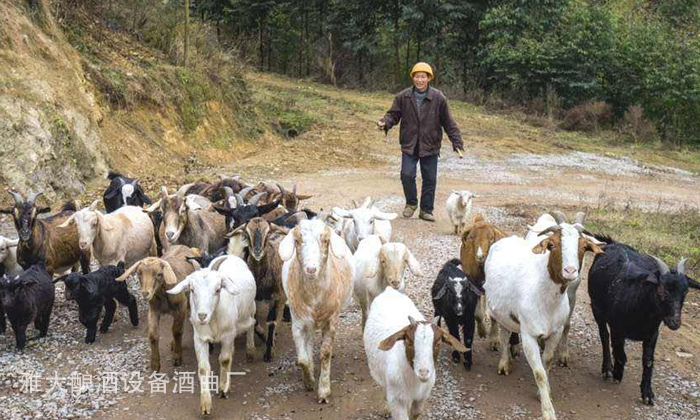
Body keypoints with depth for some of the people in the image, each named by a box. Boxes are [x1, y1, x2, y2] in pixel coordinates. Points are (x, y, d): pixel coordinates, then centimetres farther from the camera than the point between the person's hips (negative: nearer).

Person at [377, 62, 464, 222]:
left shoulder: (438, 98, -4)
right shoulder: (403, 97, -2)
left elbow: (448, 123, 1)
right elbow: (394, 114, 5)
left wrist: (457, 142, -1)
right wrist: (385, 123, -17)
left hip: (430, 146, 0)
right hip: (409, 145, 0)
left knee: (430, 179, 6)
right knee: (407, 175, -11)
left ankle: (426, 210, 21)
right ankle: (411, 203, 15)